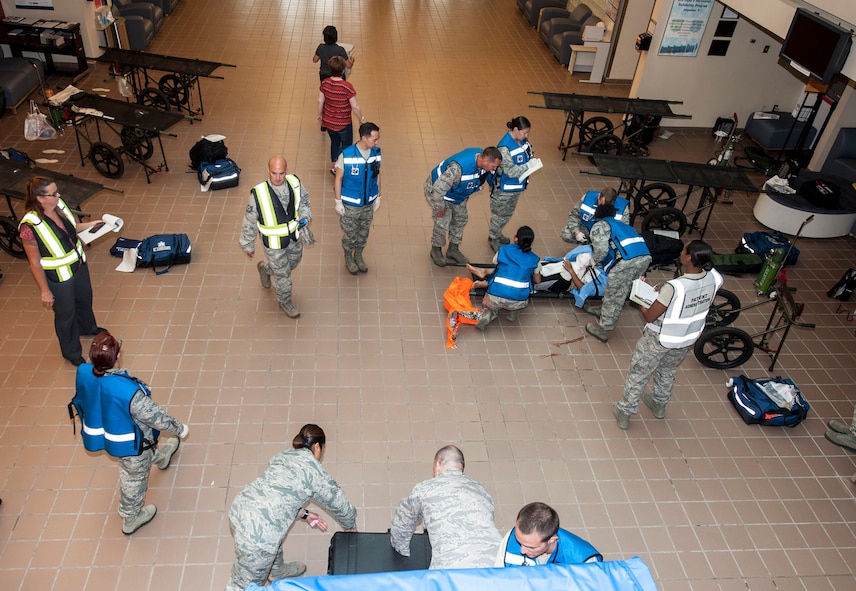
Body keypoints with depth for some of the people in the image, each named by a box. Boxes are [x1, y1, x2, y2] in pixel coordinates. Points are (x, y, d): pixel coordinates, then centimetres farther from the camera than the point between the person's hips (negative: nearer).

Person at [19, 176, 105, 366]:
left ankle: (88, 328, 63)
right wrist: (44, 291, -16)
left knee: (85, 299, 31)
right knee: (66, 314, 16)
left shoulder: (59, 204, -13)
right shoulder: (30, 225, -33)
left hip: (79, 263, 7)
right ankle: (72, 352, 42)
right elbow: (35, 262, -23)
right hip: (59, 278, -7)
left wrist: (89, 225, -4)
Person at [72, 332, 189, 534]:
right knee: (134, 479, 22)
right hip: (129, 443, -6)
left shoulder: (83, 372, -25)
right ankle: (131, 520, 48)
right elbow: (155, 416, -28)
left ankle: (160, 456, 70)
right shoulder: (128, 392, -44)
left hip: (104, 432, 7)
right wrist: (180, 428, -9)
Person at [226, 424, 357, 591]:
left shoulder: (283, 456, 15)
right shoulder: (315, 471, -5)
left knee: (273, 540, 36)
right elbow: (340, 504, 6)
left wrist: (304, 514, 26)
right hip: (257, 532, -9)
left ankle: (278, 571, 63)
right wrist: (351, 527, 25)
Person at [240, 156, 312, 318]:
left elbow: (304, 200, 6)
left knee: (294, 262, 29)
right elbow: (249, 221, -14)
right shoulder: (258, 193, -28)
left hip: (294, 236, 5)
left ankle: (265, 269, 58)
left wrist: (306, 216, -13)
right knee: (282, 274, 13)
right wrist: (248, 244, -4)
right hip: (274, 242, -5)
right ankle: (285, 302, 42)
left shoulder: (295, 183, -17)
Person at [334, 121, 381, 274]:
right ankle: (348, 258, 42)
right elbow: (338, 179, -13)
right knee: (349, 234, 15)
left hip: (368, 203, 4)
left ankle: (358, 255, 47)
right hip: (350, 204, -4)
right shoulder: (346, 155, -24)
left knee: (364, 233, 22)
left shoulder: (376, 152, -10)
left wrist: (378, 197, 10)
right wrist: (338, 201, -9)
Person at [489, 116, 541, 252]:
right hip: (504, 189, -8)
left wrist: (533, 160, -10)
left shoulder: (522, 140, -7)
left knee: (508, 214, 26)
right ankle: (493, 238, 36)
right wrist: (528, 165, -32)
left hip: (517, 186, 8)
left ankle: (497, 233, 49)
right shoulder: (505, 147, -31)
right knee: (499, 215, 13)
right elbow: (510, 171, -30)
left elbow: (528, 153, 11)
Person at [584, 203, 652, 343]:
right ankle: (604, 311, 41)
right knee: (620, 294, 23)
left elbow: (601, 249, -4)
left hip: (626, 261, -7)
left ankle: (603, 330, 15)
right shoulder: (621, 224, 37)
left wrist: (596, 260, 16)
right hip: (645, 257, 7)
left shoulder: (598, 226, 12)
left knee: (613, 296, 5)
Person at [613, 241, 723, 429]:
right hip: (687, 339, 6)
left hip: (660, 340, -6)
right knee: (668, 372, 32)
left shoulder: (674, 287, -37)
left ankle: (624, 412, 34)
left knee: (638, 374, 17)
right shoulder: (714, 278, -19)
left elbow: (650, 316, -25)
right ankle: (659, 404, 55)